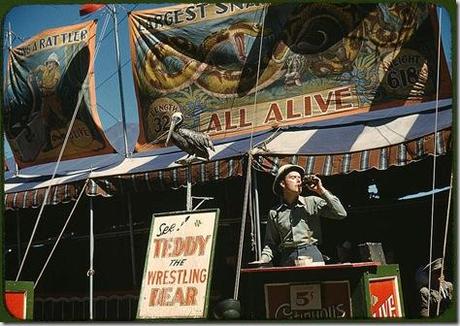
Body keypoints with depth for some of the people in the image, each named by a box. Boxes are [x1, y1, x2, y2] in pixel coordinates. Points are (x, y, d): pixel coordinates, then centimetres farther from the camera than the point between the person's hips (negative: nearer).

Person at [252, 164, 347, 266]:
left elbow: (341, 214, 1)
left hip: (311, 255, -1)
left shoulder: (313, 202, 10)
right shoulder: (274, 213, 16)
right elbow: (271, 244, 20)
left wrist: (322, 191, 0)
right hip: (287, 259, 1)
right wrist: (263, 260, 2)